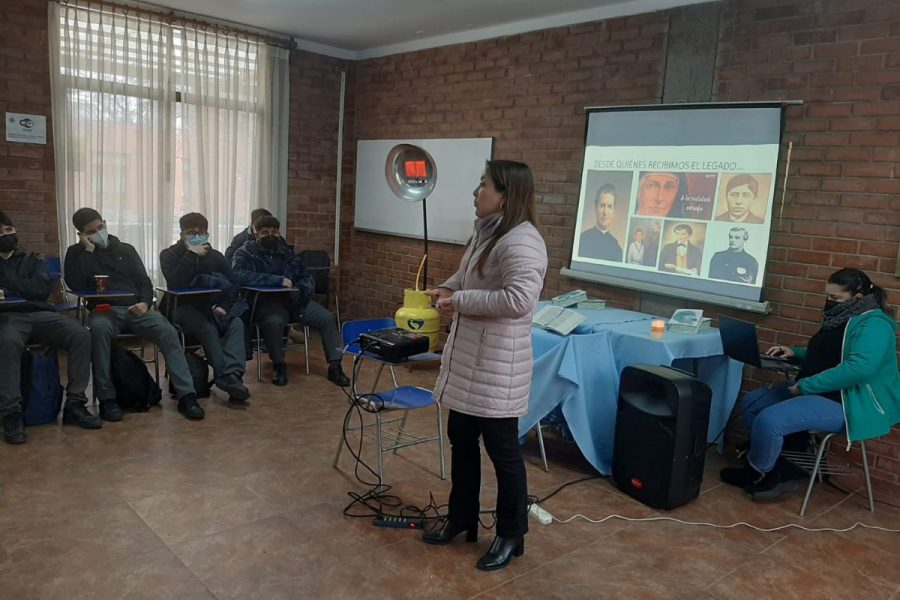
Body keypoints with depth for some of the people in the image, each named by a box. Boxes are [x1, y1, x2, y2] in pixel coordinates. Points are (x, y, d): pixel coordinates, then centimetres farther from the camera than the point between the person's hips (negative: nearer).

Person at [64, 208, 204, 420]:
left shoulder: (126, 249, 18)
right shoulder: (76, 252, 14)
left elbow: (144, 281, 12)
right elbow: (76, 285, -5)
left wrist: (145, 303, -9)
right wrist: (88, 251, -4)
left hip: (135, 309, 2)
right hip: (104, 310, -2)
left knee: (168, 332, -26)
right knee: (99, 328, -39)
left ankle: (186, 395, -30)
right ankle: (107, 399, -29)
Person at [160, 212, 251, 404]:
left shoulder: (216, 256, 12)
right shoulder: (169, 255, 2)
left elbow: (233, 286, 8)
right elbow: (176, 284, -18)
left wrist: (222, 306, -10)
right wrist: (191, 255, -17)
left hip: (211, 307, 3)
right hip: (183, 308, -3)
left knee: (237, 324, -29)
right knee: (208, 329, -36)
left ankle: (233, 375, -46)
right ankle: (228, 380, -37)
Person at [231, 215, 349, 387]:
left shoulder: (286, 252, 15)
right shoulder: (245, 253, 1)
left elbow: (307, 278, 18)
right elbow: (239, 275, -21)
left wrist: (300, 289, -8)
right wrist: (278, 280, -25)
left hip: (294, 299, 4)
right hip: (266, 301, -4)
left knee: (328, 318, -16)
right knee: (274, 321, -37)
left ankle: (335, 366, -7)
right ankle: (279, 366, -14)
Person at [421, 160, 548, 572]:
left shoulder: (521, 241, -20)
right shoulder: (486, 232, 12)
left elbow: (518, 300, -32)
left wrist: (459, 300, -22)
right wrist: (446, 289, 5)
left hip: (496, 367, -10)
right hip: (467, 359, 10)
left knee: (502, 449, 5)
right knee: (461, 439, 19)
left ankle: (511, 536, 24)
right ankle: (461, 518, 37)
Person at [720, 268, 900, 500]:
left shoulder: (873, 324, -17)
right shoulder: (840, 318, 13)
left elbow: (859, 368, -32)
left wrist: (805, 386, -28)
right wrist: (794, 352, 8)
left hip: (845, 402, -11)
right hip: (818, 391, 11)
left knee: (769, 420, -27)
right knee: (751, 402, 8)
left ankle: (759, 476, 1)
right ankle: (779, 469, 6)